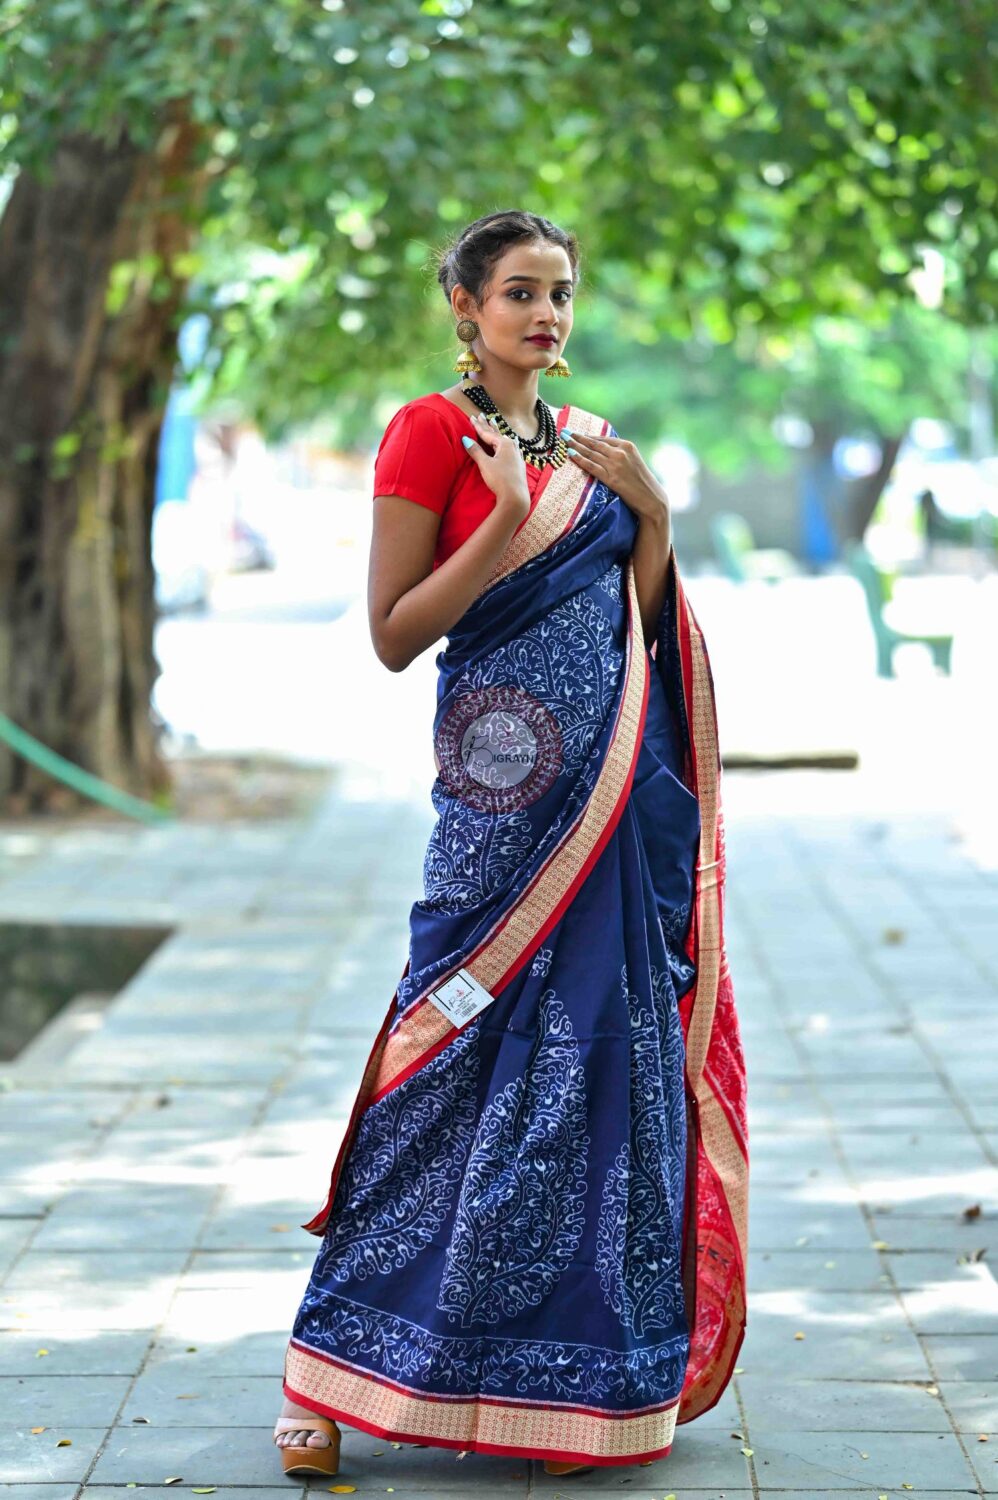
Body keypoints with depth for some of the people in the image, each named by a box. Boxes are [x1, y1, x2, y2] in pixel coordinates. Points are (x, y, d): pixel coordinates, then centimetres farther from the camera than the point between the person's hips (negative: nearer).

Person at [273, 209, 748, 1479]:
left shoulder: (587, 445, 16)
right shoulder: (432, 433, -4)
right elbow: (393, 634, -9)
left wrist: (651, 514, 2)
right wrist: (512, 518, -18)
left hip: (615, 789, 7)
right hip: (508, 789, -7)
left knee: (606, 1056, 6)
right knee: (472, 1065, -7)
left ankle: (583, 1371, 16)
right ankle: (334, 1369, 4)